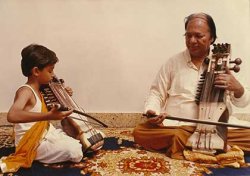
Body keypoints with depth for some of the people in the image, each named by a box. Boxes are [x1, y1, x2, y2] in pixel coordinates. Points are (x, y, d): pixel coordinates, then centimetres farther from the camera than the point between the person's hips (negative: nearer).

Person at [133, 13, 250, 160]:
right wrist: (151, 111, -14)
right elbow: (157, 93, 8)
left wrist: (237, 88, -17)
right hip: (178, 126, 0)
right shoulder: (173, 62, 5)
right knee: (140, 132, -23)